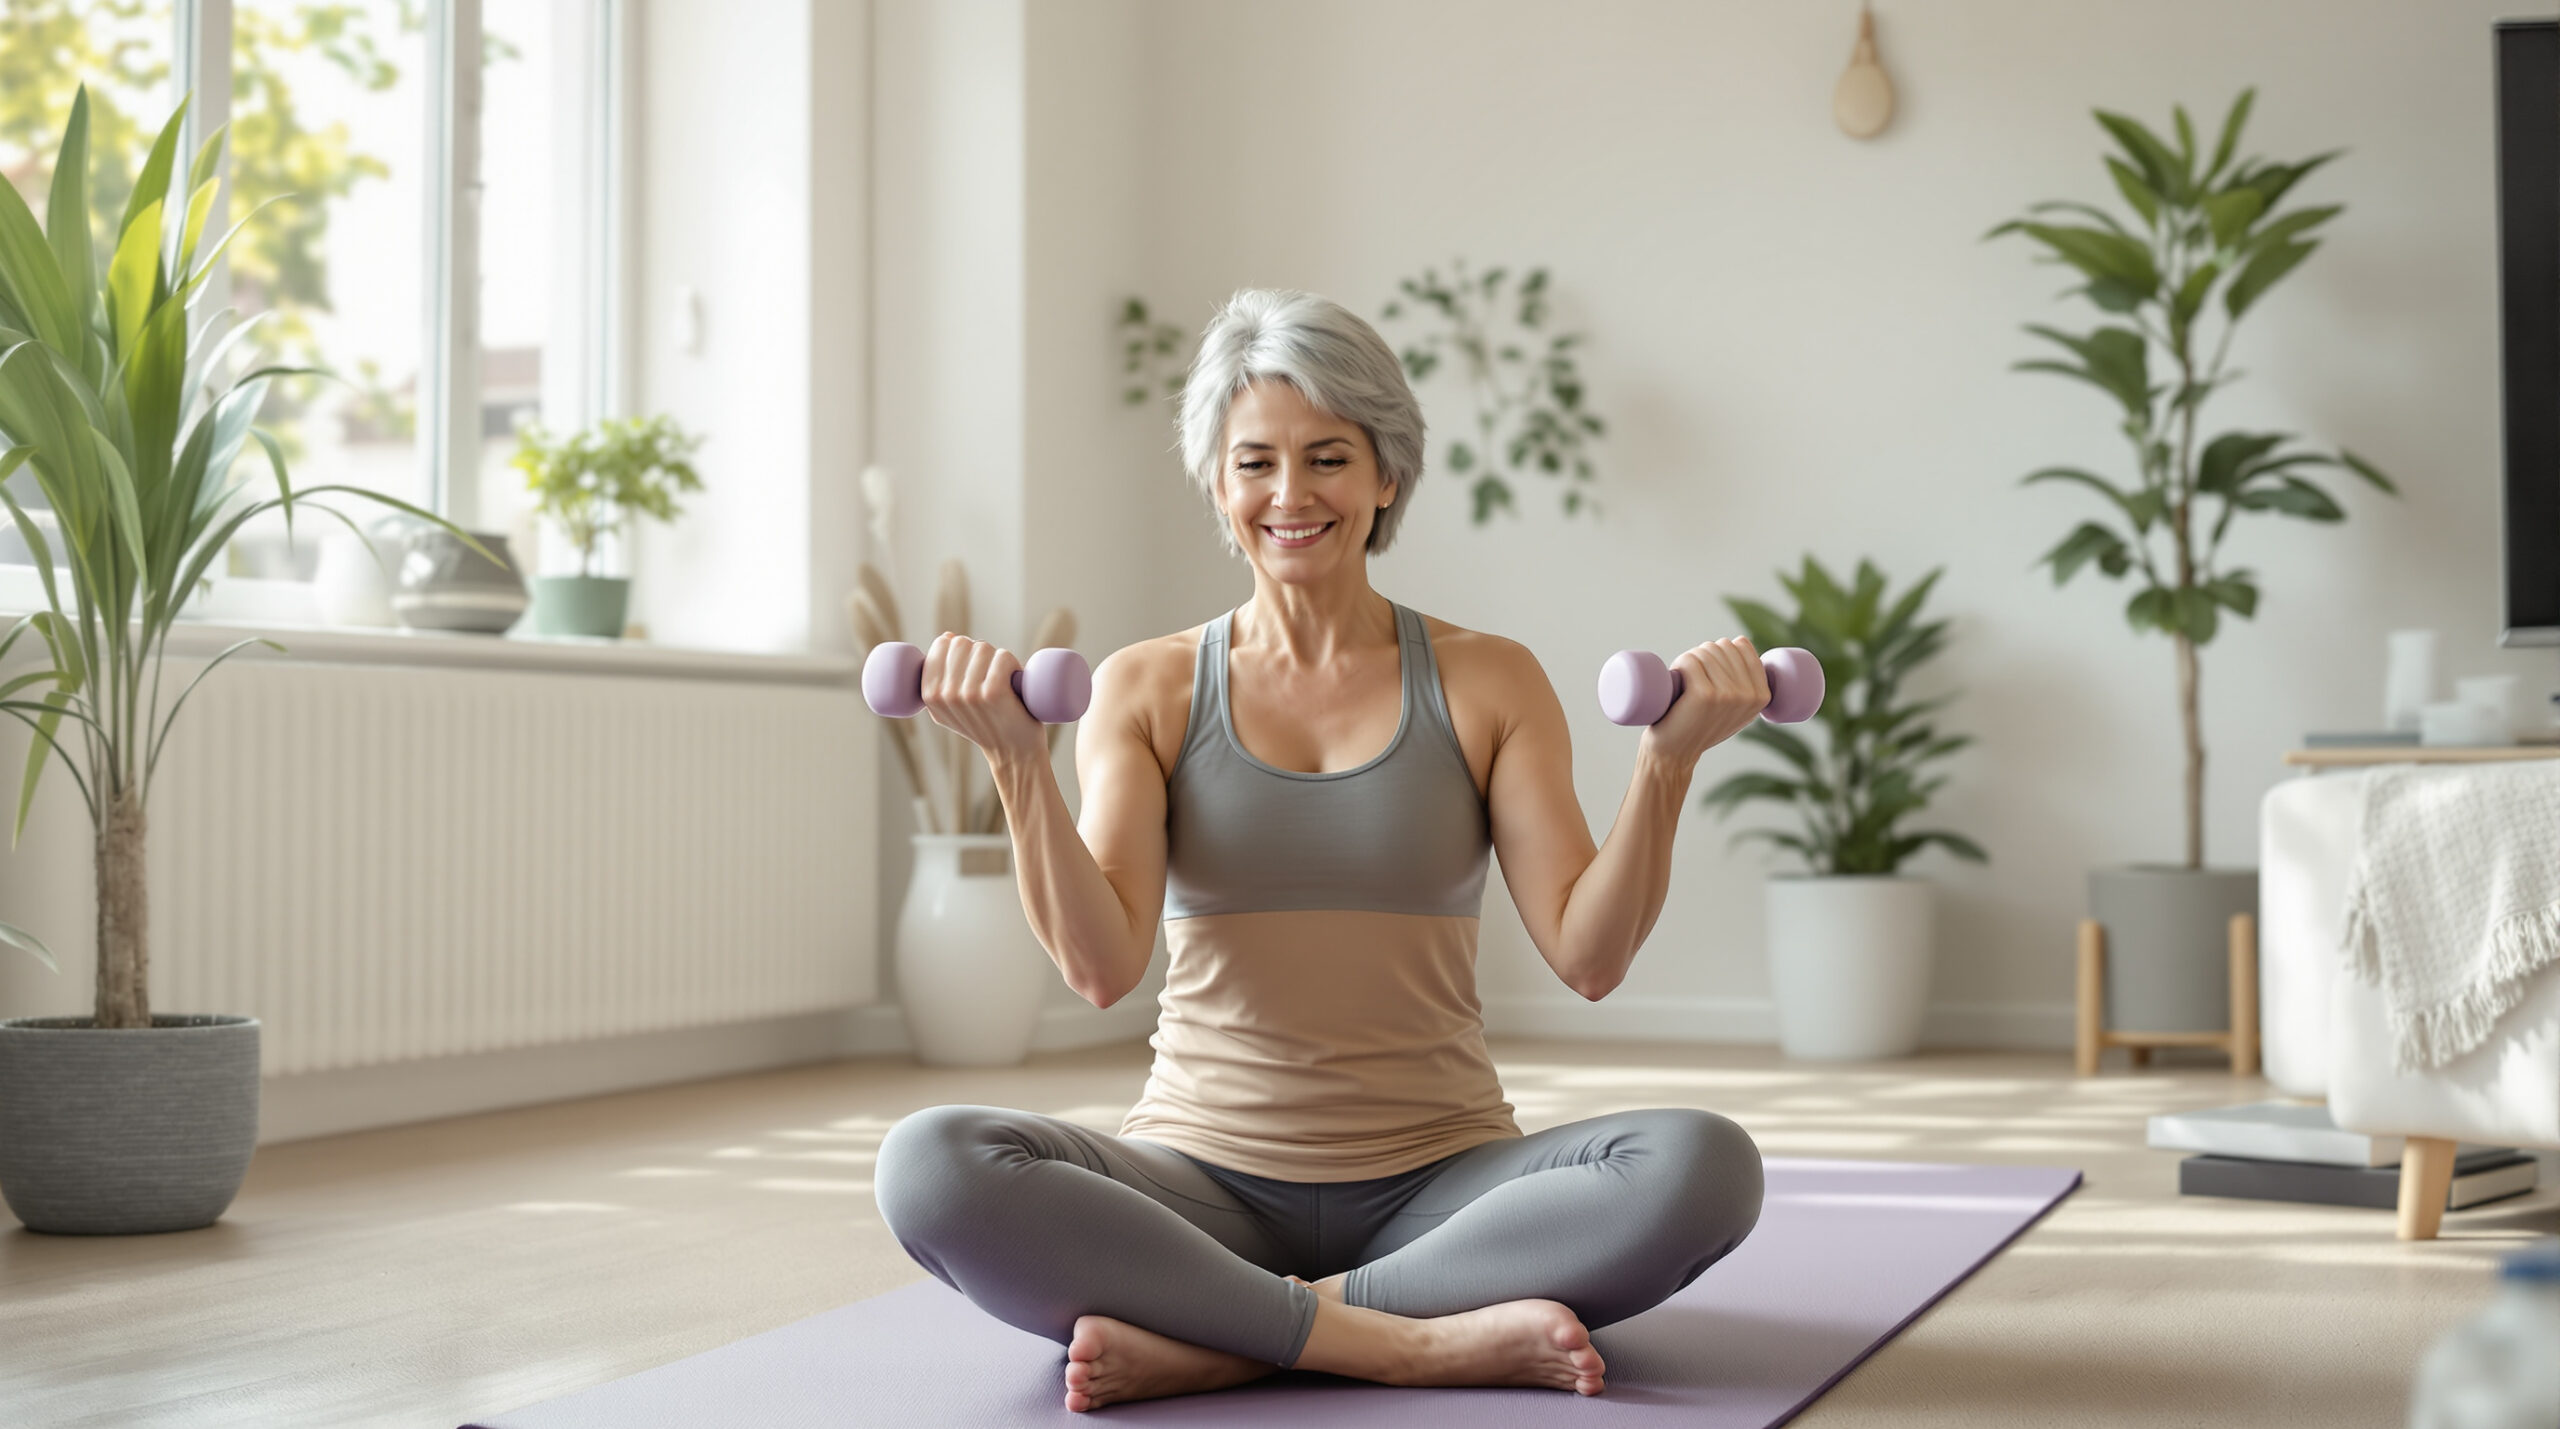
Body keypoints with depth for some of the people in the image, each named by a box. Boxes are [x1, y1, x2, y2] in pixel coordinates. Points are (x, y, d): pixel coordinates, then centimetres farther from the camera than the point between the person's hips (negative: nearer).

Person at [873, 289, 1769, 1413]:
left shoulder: (1487, 684, 5)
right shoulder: (1147, 689, 5)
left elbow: (1588, 956, -3)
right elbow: (1102, 968, -6)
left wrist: (1667, 761, -15)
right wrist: (1017, 762, -17)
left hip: (1435, 1184, 1)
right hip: (1203, 1180, 0)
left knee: (1704, 1165, -29)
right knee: (929, 1165, -29)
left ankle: (1214, 1342, -24)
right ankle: (1428, 1340, -26)